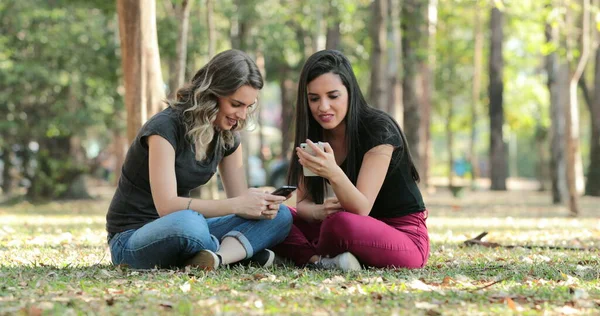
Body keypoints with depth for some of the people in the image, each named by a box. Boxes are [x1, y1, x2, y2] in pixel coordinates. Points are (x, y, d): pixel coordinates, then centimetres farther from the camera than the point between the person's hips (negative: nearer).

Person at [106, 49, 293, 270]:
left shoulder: (228, 136, 5)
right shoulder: (166, 127, -20)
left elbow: (239, 199, 6)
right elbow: (166, 206, -28)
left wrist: (261, 205, -19)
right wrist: (237, 205, -32)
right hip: (132, 237, -8)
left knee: (280, 216, -8)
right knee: (187, 222, -44)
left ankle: (217, 256, -31)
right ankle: (240, 250, -18)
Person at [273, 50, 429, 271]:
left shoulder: (379, 129, -19)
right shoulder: (315, 136, 1)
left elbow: (361, 210, -25)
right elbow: (303, 203, 0)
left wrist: (334, 173, -45)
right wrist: (318, 212, -24)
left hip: (406, 238, -7)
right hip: (362, 232, 7)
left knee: (340, 224, -37)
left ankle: (312, 257, -9)